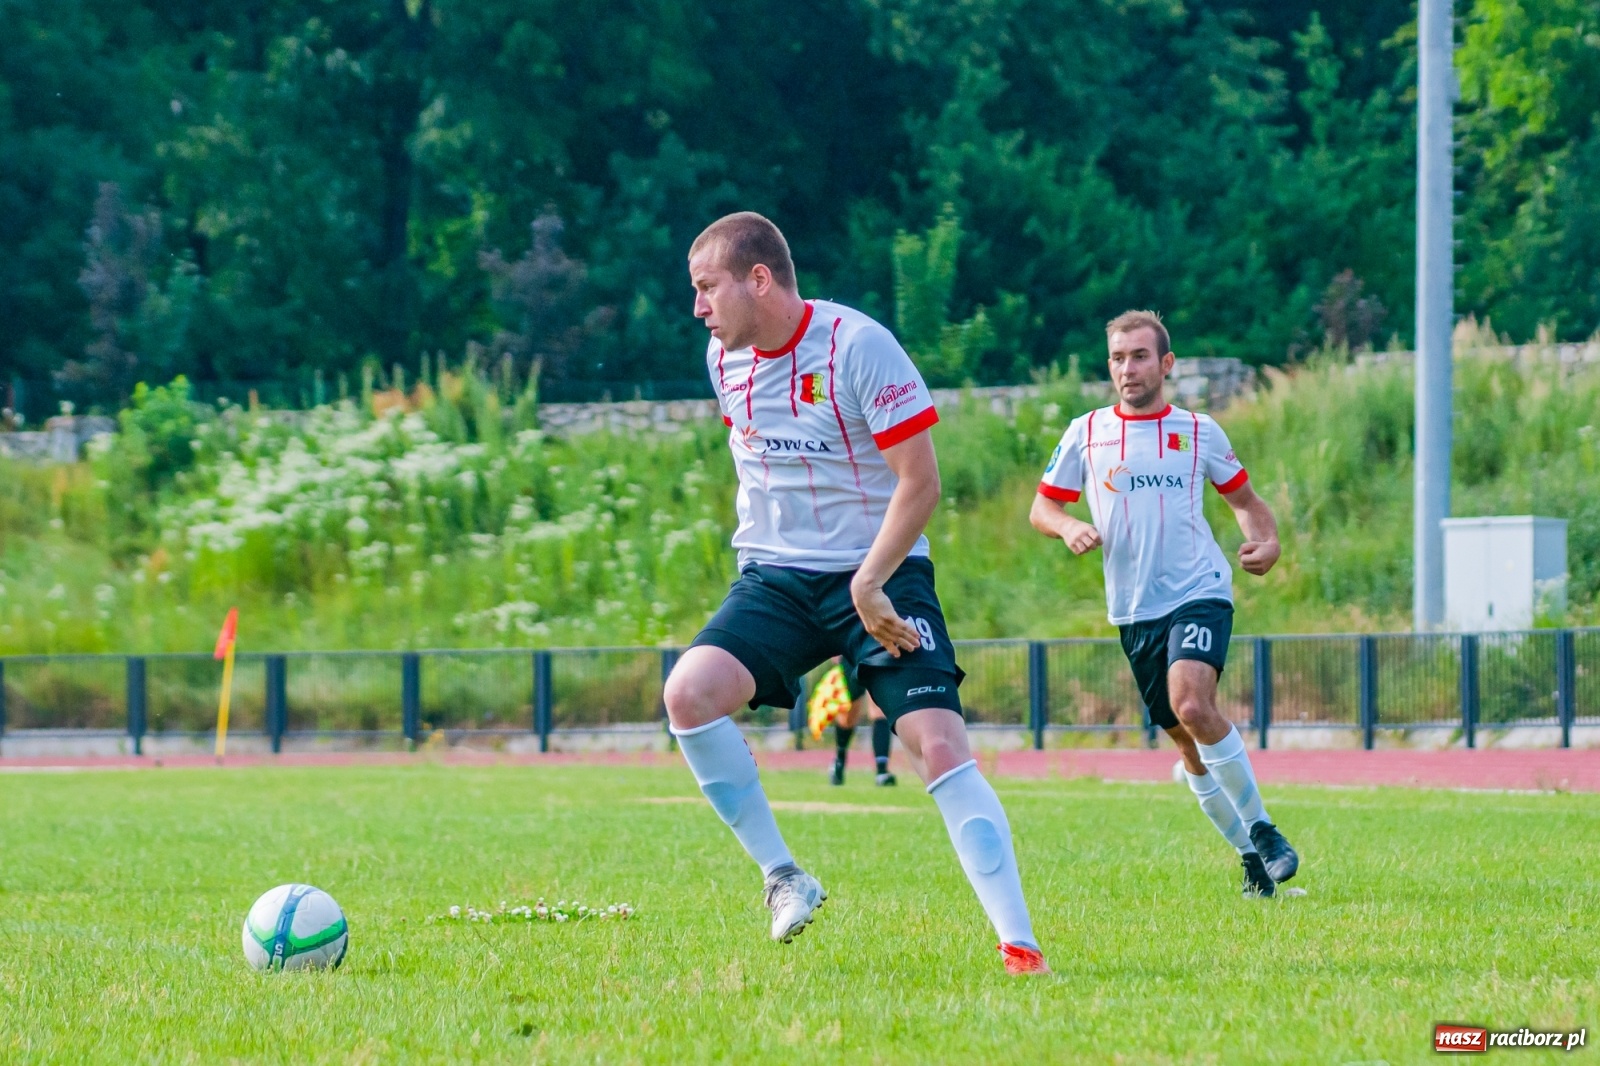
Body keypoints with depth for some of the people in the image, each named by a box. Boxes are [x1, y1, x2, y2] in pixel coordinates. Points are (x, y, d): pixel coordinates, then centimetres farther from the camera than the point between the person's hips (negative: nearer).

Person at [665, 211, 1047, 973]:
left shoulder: (858, 346, -16)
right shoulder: (725, 357, 4)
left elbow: (920, 482, -16)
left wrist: (867, 584, -20)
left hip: (880, 573, -5)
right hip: (773, 577, 5)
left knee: (938, 743, -18)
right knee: (688, 693, -21)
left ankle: (1019, 944, -17)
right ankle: (780, 875, -8)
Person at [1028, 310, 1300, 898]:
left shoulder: (1198, 430, 6)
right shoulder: (1085, 434, 7)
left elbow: (1243, 497, 17)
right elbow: (1042, 506, 13)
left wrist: (1265, 541, -4)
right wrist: (1069, 527, -10)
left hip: (1199, 591, -3)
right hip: (1134, 608, 3)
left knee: (1192, 704, -27)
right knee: (1188, 742, 6)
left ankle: (1260, 828, -13)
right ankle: (1248, 854, 21)